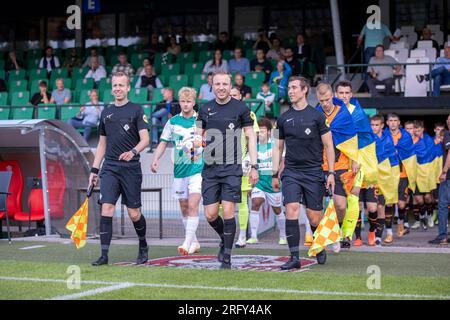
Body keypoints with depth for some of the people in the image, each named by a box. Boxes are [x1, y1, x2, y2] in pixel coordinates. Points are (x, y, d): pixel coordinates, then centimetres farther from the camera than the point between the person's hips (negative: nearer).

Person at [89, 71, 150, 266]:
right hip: (109, 168, 3)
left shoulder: (136, 110, 0)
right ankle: (104, 254, -9)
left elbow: (145, 139, -6)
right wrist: (94, 169, 14)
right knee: (106, 208, -10)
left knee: (134, 214, 2)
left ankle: (143, 247, 27)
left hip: (131, 168, -3)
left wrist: (133, 151, -26)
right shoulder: (106, 113, 14)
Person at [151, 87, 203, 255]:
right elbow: (163, 143, 8)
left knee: (192, 205, -15)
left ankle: (187, 243, -17)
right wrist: (155, 159, -5)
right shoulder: (173, 122, 5)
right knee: (184, 208, 8)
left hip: (198, 169, -3)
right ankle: (194, 243, 21)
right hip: (179, 170, 4)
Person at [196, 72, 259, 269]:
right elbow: (199, 135, 19)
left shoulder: (240, 108, 1)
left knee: (228, 211, -10)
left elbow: (251, 137, 3)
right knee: (210, 215, 1)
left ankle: (227, 256, 0)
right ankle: (224, 240, 31)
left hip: (232, 167, -3)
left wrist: (254, 166, -3)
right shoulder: (205, 109, 10)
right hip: (210, 168, 3)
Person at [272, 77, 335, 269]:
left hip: (314, 173, -2)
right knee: (291, 210, -15)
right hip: (291, 172, 2)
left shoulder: (316, 116, 0)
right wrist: (275, 174, 12)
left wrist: (331, 173, -4)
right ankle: (294, 257, -11)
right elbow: (278, 147, 16)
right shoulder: (283, 118, 8)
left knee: (314, 218, 2)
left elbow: (328, 145, 3)